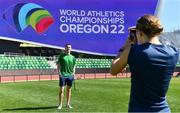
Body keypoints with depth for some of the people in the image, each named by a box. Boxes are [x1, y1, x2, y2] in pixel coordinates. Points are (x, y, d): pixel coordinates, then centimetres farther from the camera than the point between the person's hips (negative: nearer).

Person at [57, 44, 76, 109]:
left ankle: (68, 104, 19)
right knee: (61, 90, -3)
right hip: (63, 75, -3)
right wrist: (59, 72, -9)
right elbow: (58, 65, 2)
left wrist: (73, 72, 3)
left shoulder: (73, 57, 12)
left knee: (69, 90, 10)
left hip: (70, 75, 3)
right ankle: (60, 105, 4)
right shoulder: (61, 56, 3)